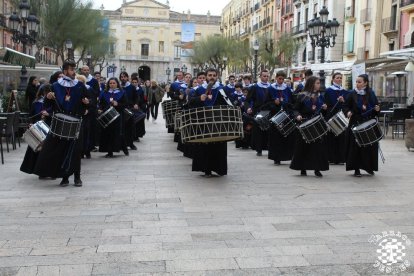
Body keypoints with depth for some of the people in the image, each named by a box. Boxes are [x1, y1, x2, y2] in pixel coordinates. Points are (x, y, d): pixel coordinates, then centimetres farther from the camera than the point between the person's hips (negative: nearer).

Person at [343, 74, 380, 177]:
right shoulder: (352, 94, 1)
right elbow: (346, 106, 5)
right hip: (356, 123, -1)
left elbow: (376, 107, 9)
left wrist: (377, 109, -12)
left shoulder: (371, 94, 4)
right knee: (356, 146, -2)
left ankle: (369, 167, 18)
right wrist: (348, 112, -15)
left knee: (370, 145, 3)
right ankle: (356, 169, 6)